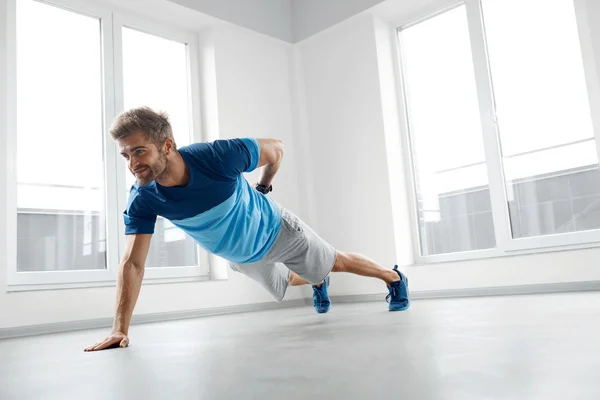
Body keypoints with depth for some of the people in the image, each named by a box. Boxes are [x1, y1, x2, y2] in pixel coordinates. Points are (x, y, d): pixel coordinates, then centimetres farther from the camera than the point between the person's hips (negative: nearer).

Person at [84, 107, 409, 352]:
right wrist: (120, 329, -35)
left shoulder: (218, 157, -41)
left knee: (337, 263, 16)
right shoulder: (142, 200, -30)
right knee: (287, 281, 31)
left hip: (276, 231, -4)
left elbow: (275, 149, -22)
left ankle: (394, 277, 45)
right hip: (240, 258, 4)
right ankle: (318, 285, 67)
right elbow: (132, 263, -27)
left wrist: (263, 189, -4)